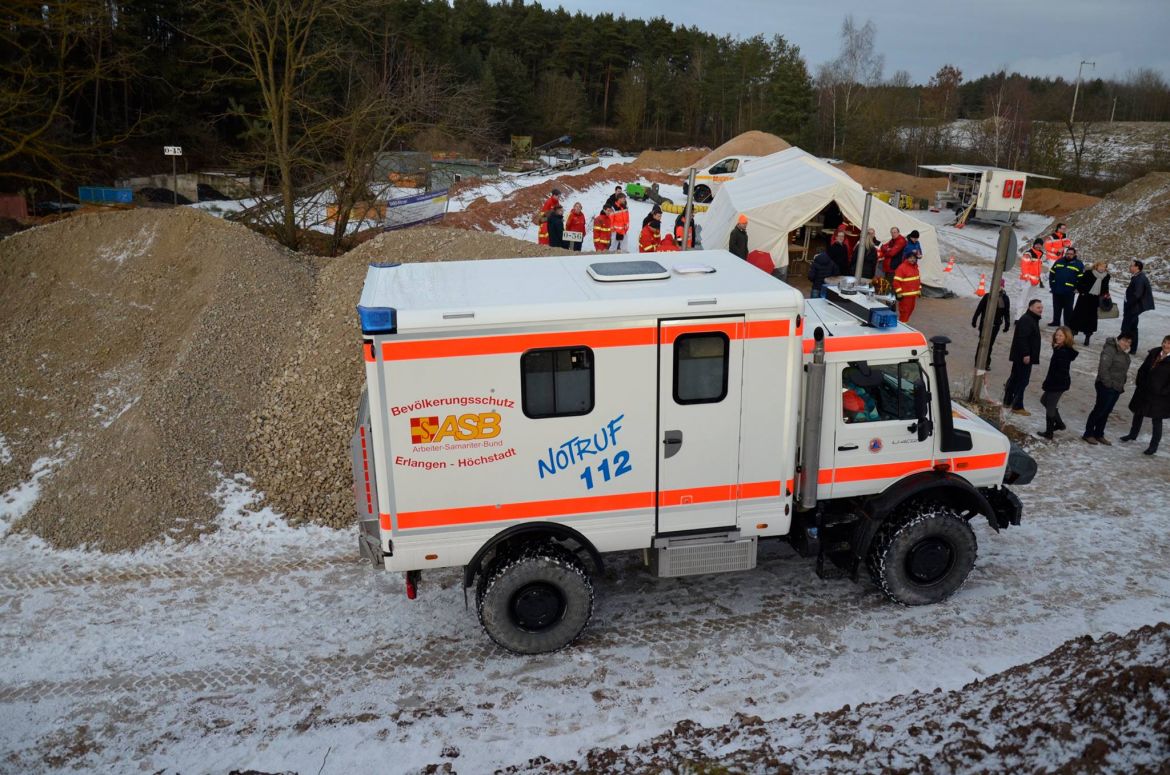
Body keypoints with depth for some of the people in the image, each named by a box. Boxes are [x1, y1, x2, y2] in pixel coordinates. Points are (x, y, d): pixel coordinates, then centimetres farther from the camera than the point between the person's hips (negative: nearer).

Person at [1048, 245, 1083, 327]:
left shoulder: (1078, 264, -1)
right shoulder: (1059, 261, 10)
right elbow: (1052, 273, 14)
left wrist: (1076, 288, -9)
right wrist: (1051, 284, 8)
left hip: (1069, 292, -4)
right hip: (1056, 290, 4)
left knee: (1068, 308, 3)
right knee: (1056, 307, 13)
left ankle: (1067, 324, 9)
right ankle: (1056, 321, 25)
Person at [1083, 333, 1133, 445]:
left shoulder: (1125, 353, 12)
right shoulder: (1110, 350, -17)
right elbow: (1103, 368, -23)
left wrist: (1122, 384, 13)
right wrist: (1108, 383, -20)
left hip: (1116, 388, 8)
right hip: (1106, 387, -8)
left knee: (1106, 411, 13)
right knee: (1099, 410, -3)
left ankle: (1099, 434, 21)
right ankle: (1088, 434, 6)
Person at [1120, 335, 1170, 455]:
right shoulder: (1154, 353, -1)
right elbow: (1143, 368, 8)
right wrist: (1139, 383, 3)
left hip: (1159, 396, -6)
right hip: (1144, 391, 6)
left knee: (1157, 420, 4)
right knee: (1138, 413, 21)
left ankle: (1154, 445, 14)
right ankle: (1133, 434, 41)